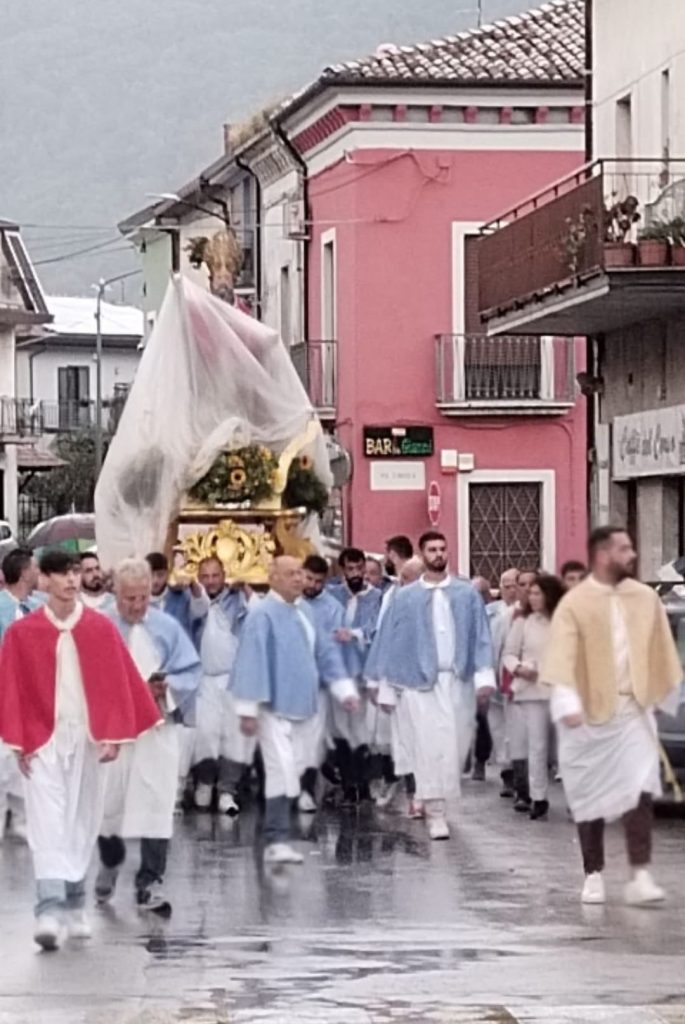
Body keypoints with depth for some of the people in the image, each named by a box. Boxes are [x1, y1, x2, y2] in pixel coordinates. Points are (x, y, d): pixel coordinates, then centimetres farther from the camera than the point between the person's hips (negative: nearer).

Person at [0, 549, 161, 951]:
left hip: (89, 737, 2)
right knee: (48, 824, -10)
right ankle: (50, 910, -18)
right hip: (44, 739, -2)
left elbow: (118, 683, 2)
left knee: (82, 823, 11)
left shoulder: (101, 628, 1)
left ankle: (75, 904, 24)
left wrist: (114, 735, -4)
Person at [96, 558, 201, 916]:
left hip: (158, 728, 0)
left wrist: (167, 688, -16)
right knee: (109, 804, 12)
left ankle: (149, 883, -4)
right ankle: (110, 863, 39)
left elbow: (191, 672, 2)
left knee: (155, 806, -6)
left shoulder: (167, 628, 1)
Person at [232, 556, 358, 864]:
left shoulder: (305, 611, 10)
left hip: (305, 708, 7)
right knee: (281, 773, -13)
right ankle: (276, 841, -12)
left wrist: (344, 690, 10)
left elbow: (324, 652, 17)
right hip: (275, 708, -7)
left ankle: (277, 836, 26)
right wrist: (248, 710, -16)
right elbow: (250, 661, -13)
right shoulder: (263, 615, -12)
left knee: (294, 771, 13)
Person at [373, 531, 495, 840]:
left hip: (459, 680, 2)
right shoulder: (406, 597, 4)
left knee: (456, 744, 4)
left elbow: (481, 637, 4)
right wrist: (387, 686, 4)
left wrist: (484, 676, -7)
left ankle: (434, 796, 24)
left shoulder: (467, 594, 7)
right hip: (420, 681, -2)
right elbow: (394, 642, 6)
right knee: (430, 746, -6)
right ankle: (435, 814, -2)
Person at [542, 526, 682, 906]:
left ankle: (640, 877, -14)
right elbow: (562, 658, -16)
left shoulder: (645, 598, 5)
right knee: (590, 798, 7)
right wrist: (567, 703, -27)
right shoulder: (574, 604, -7)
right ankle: (594, 875, 18)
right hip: (590, 712, -2)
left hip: (633, 709, 2)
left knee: (639, 791, -12)